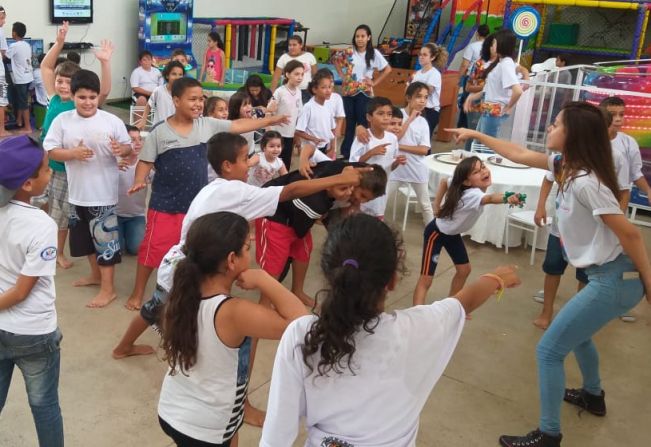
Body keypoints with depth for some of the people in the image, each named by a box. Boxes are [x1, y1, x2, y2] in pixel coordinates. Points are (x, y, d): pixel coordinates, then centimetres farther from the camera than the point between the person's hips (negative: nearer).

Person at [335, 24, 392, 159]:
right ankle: (346, 153, 19)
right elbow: (337, 63, 15)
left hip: (364, 92, -2)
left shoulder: (374, 53, -5)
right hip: (349, 91, 2)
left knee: (362, 123, 2)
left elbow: (387, 69, 2)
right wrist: (342, 76, 3)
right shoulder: (349, 52, -1)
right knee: (349, 122, 10)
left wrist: (374, 82, -2)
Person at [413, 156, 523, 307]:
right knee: (426, 279, -10)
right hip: (436, 233, -9)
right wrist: (507, 199, -80)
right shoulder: (473, 194, -37)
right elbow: (490, 198, -61)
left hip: (452, 234, 9)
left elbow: (444, 181, 1)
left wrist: (437, 205, 1)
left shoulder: (475, 186, -13)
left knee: (464, 269, 17)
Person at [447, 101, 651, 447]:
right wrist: (476, 135, 19)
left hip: (615, 281, -10)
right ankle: (593, 396, 54)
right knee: (575, 331, 32)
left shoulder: (585, 183, -26)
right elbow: (519, 154, 15)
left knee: (549, 349, -3)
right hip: (606, 276, 10)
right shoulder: (566, 167, 2)